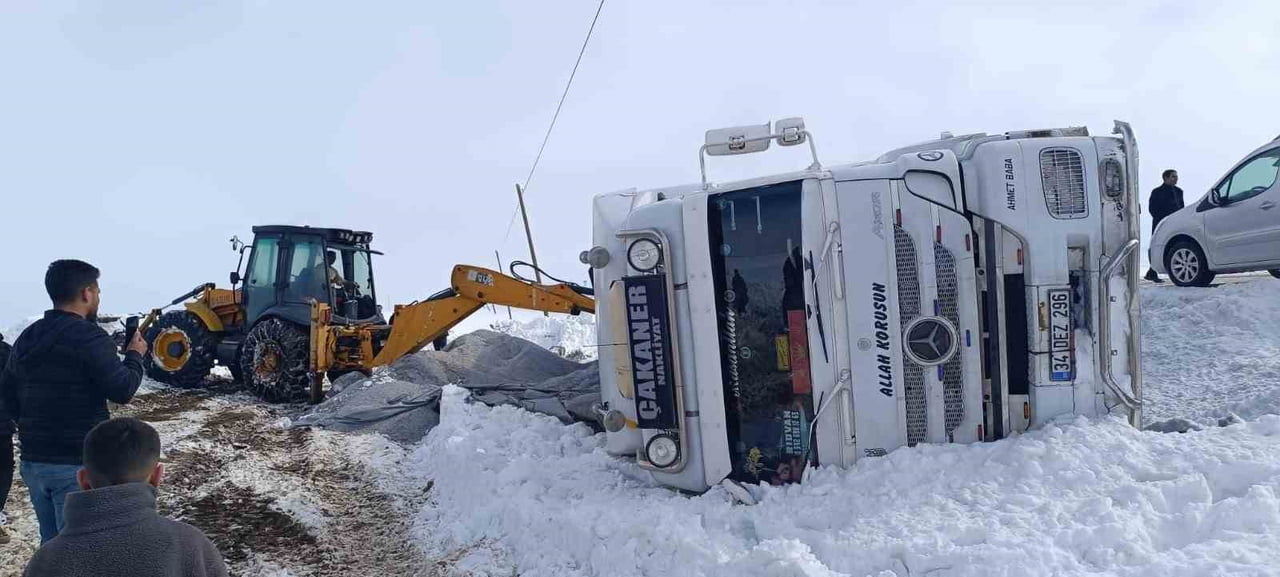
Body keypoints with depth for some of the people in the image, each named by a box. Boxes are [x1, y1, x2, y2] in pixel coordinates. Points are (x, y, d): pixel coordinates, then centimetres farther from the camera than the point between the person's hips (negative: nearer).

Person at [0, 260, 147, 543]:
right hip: (77, 465, -8)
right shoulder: (89, 337, -15)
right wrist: (135, 356, 0)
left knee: (51, 544, 19)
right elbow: (122, 390, -17)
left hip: (33, 462, 8)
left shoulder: (26, 338, 9)